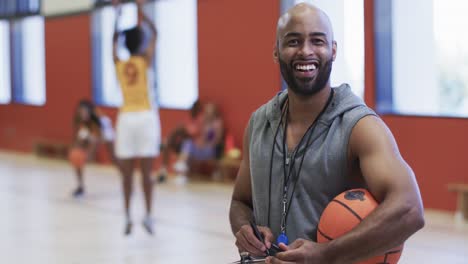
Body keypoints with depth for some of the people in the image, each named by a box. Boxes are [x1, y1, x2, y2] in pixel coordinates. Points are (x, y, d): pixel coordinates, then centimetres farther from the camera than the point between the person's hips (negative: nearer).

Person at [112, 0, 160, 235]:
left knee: (127, 173, 5)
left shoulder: (118, 64, 2)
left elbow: (114, 40, 20)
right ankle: (148, 214, -5)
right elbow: (154, 33, 7)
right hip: (146, 117, -2)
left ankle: (128, 216, 4)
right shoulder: (145, 60, -5)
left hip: (126, 118, 2)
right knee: (146, 171, -2)